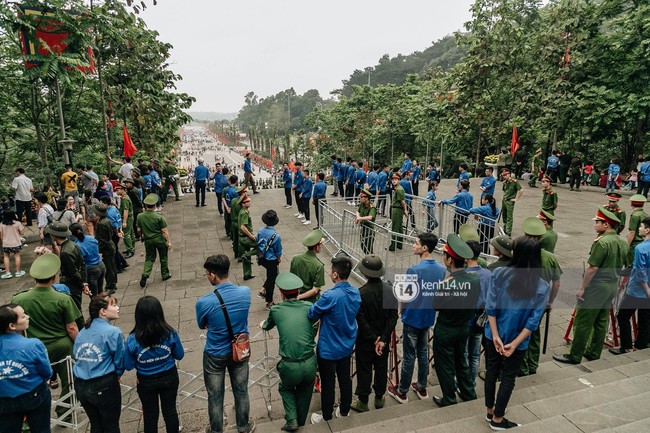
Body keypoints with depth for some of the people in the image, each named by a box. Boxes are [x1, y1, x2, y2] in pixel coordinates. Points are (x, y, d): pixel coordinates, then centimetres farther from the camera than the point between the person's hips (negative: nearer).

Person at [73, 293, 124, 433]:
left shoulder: (82, 331, 3)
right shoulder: (113, 332, -17)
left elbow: (76, 355, 9)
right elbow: (120, 360, -10)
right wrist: (118, 374, 11)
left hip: (80, 386, 6)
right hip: (104, 387, -6)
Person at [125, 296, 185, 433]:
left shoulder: (132, 340, -25)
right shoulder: (170, 334, -24)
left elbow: (128, 366, -11)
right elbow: (180, 355, -9)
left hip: (146, 382, 0)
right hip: (169, 378, 1)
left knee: (150, 415, 22)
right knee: (170, 411, 22)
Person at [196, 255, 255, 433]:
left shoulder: (203, 302, -27)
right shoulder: (245, 292, -18)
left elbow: (202, 326, -6)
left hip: (215, 355, -3)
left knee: (215, 396, 20)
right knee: (241, 391, 23)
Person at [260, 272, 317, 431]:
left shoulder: (276, 310, -3)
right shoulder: (309, 307, -3)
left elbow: (267, 326, 19)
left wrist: (262, 324, 42)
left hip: (289, 366, -1)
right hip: (310, 363, 2)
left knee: (286, 388, 30)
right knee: (304, 391, 30)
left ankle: (292, 420, 19)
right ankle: (301, 421, 43)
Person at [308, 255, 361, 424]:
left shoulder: (330, 296, -31)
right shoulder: (356, 292, -9)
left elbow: (312, 314, -18)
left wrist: (315, 305, 2)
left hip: (328, 349, -6)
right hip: (347, 346, 6)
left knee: (328, 384, 14)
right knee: (345, 379, 23)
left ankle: (326, 416, 33)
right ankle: (344, 410, 42)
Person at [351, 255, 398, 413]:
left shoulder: (360, 293, -24)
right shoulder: (390, 290, -11)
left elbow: (361, 321, -20)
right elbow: (393, 317, -11)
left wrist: (374, 339, -10)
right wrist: (383, 339, -11)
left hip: (365, 340, -4)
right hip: (384, 337, 4)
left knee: (364, 370, 12)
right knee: (381, 368, 20)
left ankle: (363, 402, 26)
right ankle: (379, 398, 36)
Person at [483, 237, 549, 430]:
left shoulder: (499, 273, -16)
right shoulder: (542, 287, -14)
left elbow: (490, 307, -15)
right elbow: (533, 321, -17)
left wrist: (496, 336, -9)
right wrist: (514, 343, -13)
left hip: (493, 335, 1)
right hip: (516, 340, -1)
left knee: (492, 372, 21)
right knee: (508, 378, 16)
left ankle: (490, 411, 39)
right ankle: (497, 419, 31)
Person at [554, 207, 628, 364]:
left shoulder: (602, 242, -20)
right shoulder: (623, 243, 7)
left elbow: (592, 268, -21)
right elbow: (622, 267, 15)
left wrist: (582, 288, -15)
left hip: (596, 286, -9)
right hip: (612, 287, 9)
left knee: (582, 322, -1)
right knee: (601, 322, 16)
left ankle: (575, 356, 6)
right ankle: (594, 353, 27)